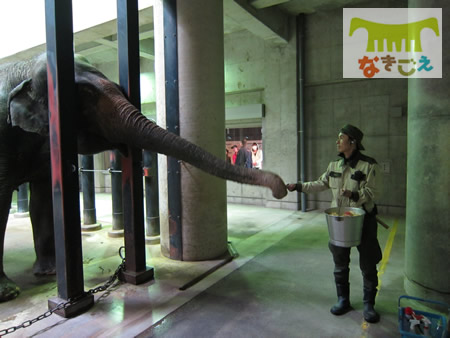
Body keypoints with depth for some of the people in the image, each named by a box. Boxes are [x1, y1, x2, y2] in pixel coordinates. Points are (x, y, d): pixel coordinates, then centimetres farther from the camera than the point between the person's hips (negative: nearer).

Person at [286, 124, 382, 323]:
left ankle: (369, 304, 26)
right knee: (340, 263, 14)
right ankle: (343, 300, 31)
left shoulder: (368, 165, -11)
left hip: (363, 219, -4)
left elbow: (371, 192, -14)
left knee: (368, 265, 7)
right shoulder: (335, 165, 6)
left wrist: (354, 195, -32)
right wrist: (298, 186, 7)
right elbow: (321, 184, 12)